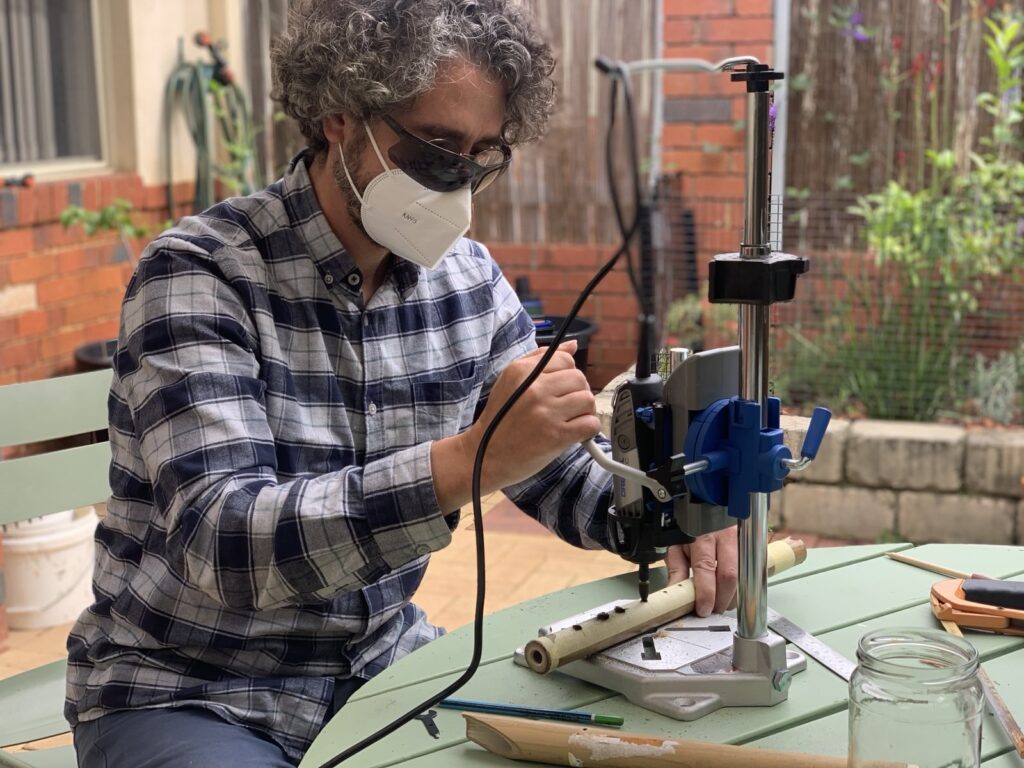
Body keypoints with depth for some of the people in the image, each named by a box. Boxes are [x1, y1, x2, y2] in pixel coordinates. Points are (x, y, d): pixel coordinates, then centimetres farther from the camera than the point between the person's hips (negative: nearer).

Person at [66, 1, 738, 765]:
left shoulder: (469, 279, -2)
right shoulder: (198, 273, -19)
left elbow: (560, 469, 8)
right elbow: (225, 542, -30)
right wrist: (470, 459, -40)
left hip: (381, 660, 6)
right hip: (186, 695, -5)